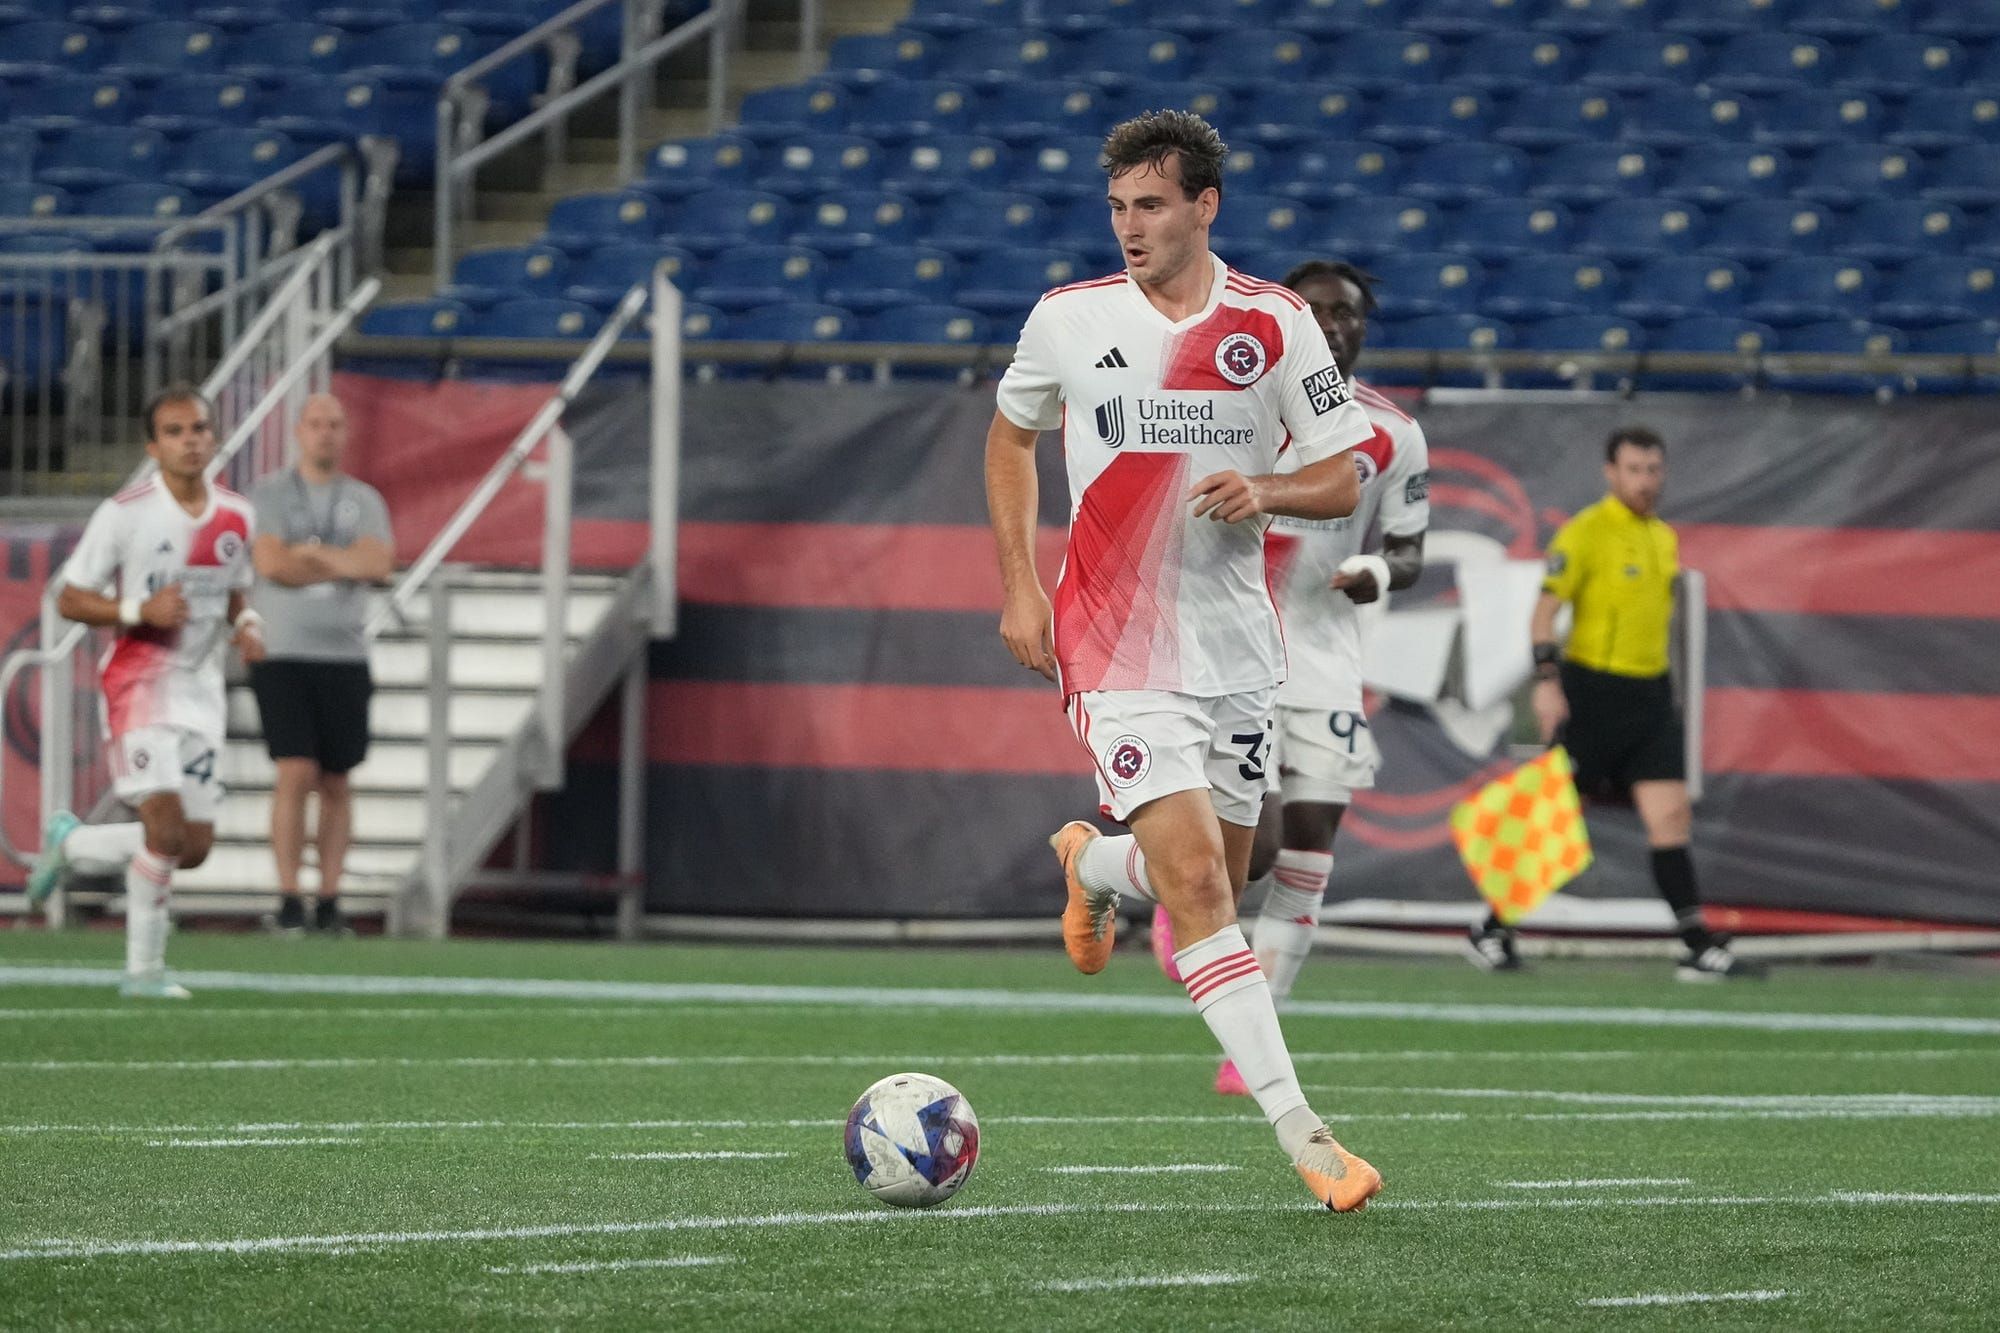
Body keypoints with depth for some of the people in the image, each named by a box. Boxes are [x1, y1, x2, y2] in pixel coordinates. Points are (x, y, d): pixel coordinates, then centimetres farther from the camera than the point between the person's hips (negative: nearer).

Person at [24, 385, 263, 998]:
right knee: (166, 829, -19)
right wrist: (141, 610, -21)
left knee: (194, 847, 5)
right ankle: (143, 966, -5)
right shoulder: (124, 514, -10)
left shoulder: (236, 517, 5)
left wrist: (245, 624, -3)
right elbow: (69, 600, -6)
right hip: (138, 681, -6)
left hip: (201, 691, 6)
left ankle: (69, 843, 28)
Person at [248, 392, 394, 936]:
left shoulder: (364, 500, 10)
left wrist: (311, 553, -11)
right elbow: (271, 563, -13)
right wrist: (347, 565, -7)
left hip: (344, 657, 3)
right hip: (282, 654, -3)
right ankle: (288, 901, -9)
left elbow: (379, 563, -7)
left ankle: (329, 901, 10)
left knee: (336, 784, 5)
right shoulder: (269, 493, 2)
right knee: (296, 774, -13)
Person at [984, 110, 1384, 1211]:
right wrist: (1018, 585, 7)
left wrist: (1264, 490, -18)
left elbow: (1341, 479, 4)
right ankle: (1300, 1136, -19)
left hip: (1234, 642, 3)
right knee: (1197, 883, -17)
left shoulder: (1273, 324, -1)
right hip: (1117, 644, -3)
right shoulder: (1068, 320, -1)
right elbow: (1011, 434, 16)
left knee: (1213, 882, 13)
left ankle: (1093, 864, 48)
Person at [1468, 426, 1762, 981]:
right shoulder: (1585, 533, -9)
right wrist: (1546, 679, -22)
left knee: (1671, 817, -3)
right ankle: (1493, 930, 16)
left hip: (1651, 694, 6)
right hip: (1592, 690, -6)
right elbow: (1545, 607, -12)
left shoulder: (1664, 538, 13)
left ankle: (1699, 948, -5)